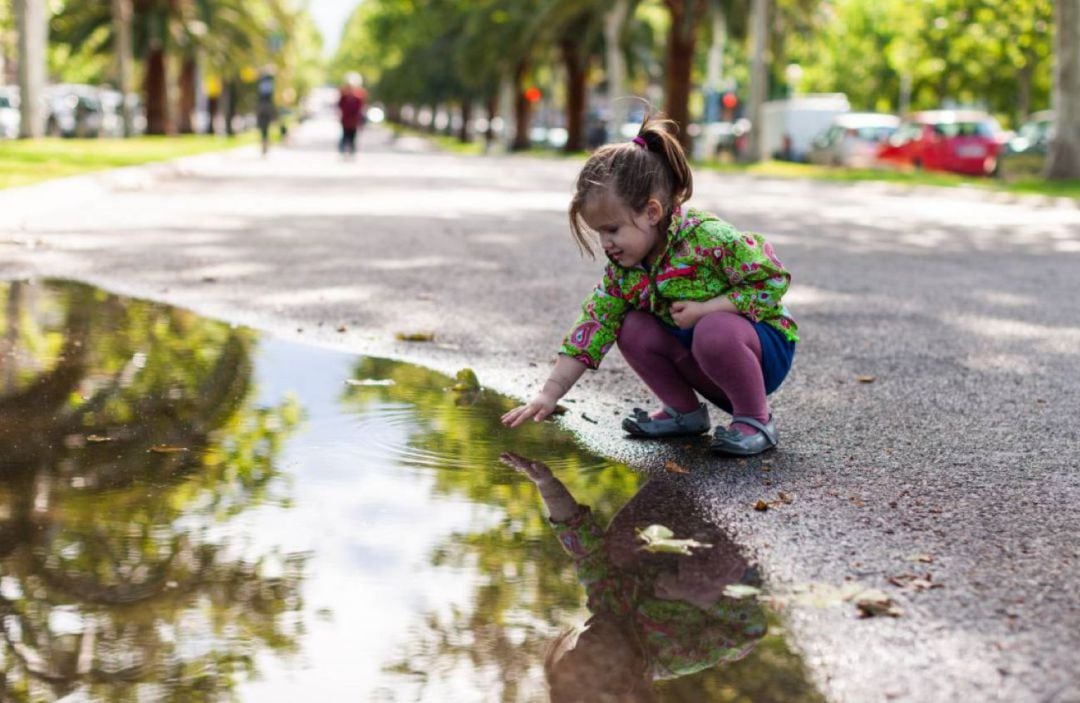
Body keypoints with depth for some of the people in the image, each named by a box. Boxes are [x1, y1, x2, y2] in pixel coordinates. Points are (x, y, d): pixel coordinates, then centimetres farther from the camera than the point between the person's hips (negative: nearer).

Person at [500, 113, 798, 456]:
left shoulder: (709, 238, -26)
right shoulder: (624, 269, -5)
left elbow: (773, 280, -23)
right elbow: (593, 326, -6)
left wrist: (705, 310, -29)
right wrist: (549, 394, -13)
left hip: (765, 350, -6)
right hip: (696, 355, 7)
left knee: (714, 331, -36)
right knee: (632, 328, -9)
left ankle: (755, 421, -12)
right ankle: (685, 411, 9)